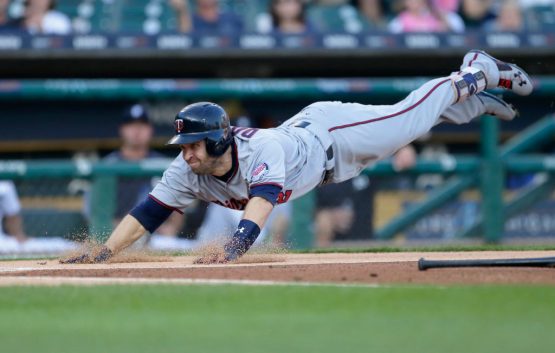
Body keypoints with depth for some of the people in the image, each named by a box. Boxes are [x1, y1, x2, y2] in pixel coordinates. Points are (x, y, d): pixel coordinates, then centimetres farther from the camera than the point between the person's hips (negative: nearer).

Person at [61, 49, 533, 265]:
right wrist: (102, 253, -47)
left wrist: (234, 246, -80)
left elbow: (262, 199, -64)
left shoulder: (260, 149, -47)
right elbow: (146, 213, -32)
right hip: (300, 132, 6)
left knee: (410, 118, 11)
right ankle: (474, 100, 48)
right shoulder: (188, 173, -30)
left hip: (330, 130, -5)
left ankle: (476, 73, 35)